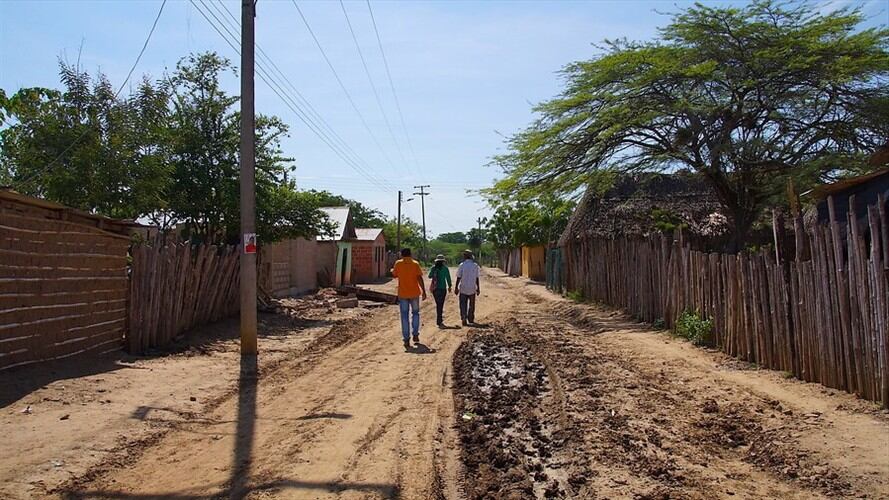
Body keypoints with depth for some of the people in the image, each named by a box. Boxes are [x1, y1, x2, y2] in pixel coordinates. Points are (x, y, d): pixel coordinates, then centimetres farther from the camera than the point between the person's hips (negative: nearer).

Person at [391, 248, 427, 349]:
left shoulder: (398, 263, -2)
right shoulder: (415, 264, -4)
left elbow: (394, 275, 12)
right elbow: (420, 278, -10)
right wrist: (424, 292, -7)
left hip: (402, 294, 0)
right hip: (414, 293, 0)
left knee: (404, 316, 4)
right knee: (415, 313, 19)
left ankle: (406, 340, -1)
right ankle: (415, 335, 15)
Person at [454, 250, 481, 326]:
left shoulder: (462, 265, -9)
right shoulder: (475, 266, -1)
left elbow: (458, 278, -8)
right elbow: (477, 278, 1)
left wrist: (456, 288, -1)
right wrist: (478, 288, 10)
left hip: (463, 289, -2)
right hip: (472, 289, 2)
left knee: (463, 305, 4)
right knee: (471, 305, 16)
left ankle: (464, 319, -8)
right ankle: (471, 319, 24)